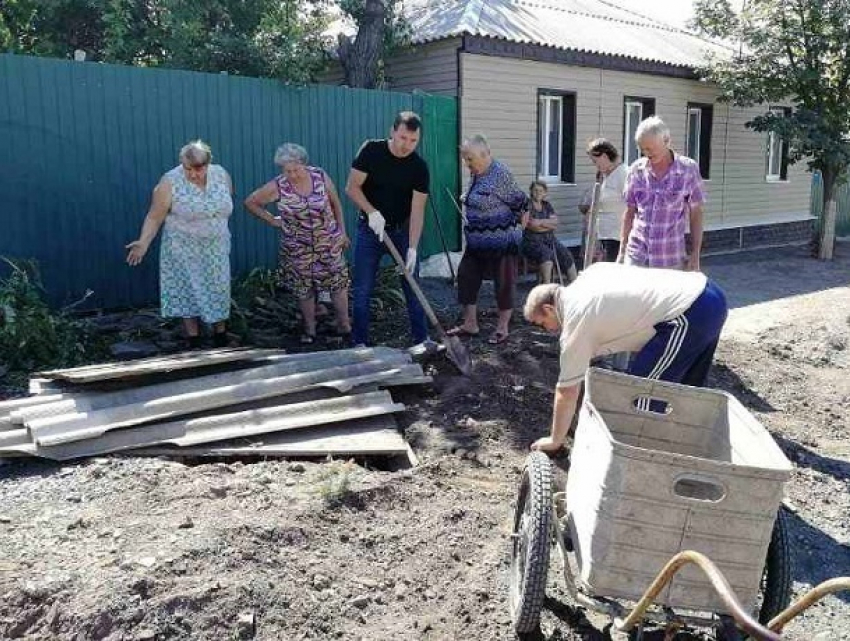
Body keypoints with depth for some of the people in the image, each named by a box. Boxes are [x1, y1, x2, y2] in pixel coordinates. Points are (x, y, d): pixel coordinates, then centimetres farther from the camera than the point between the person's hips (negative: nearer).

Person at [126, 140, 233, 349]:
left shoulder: (221, 174, -4)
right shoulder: (170, 182, -16)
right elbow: (154, 217, -14)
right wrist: (144, 242, -25)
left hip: (216, 251, 4)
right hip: (183, 251, -3)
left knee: (218, 292, 10)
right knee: (187, 293, 2)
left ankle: (221, 337, 27)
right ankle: (194, 344, 12)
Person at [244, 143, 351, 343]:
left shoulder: (321, 176, -10)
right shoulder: (277, 187, -13)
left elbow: (336, 203, 3)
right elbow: (250, 202, 0)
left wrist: (342, 232, 7)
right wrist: (272, 221, -4)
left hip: (329, 243, 0)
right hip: (298, 249, 0)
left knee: (338, 282, 5)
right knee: (304, 289, 9)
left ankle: (344, 325, 22)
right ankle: (309, 330, 25)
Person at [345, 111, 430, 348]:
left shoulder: (419, 167, -10)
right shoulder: (371, 151, -11)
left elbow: (417, 210, -15)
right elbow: (352, 187, -10)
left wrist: (412, 248, -23)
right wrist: (372, 212, -25)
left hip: (402, 230, 1)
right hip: (370, 229, -1)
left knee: (413, 288, 5)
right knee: (362, 291, 1)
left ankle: (422, 339, 17)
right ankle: (360, 343, 12)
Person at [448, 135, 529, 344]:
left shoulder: (500, 174, -18)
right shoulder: (476, 174, 7)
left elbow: (521, 203, -13)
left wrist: (516, 230, -6)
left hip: (501, 242, -9)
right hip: (477, 242, 9)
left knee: (504, 284, 4)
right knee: (466, 277, 10)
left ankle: (503, 328, 17)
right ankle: (470, 324, 21)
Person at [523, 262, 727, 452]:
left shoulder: (576, 318, -5)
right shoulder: (590, 273, 17)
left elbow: (567, 391, 1)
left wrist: (555, 441, 13)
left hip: (690, 315, -10)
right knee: (686, 389, 23)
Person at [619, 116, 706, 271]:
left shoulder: (688, 169, -3)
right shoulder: (636, 170, 2)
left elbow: (696, 213, 2)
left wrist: (695, 255, -1)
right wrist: (621, 252, 8)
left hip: (671, 259, -1)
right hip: (636, 256, 2)